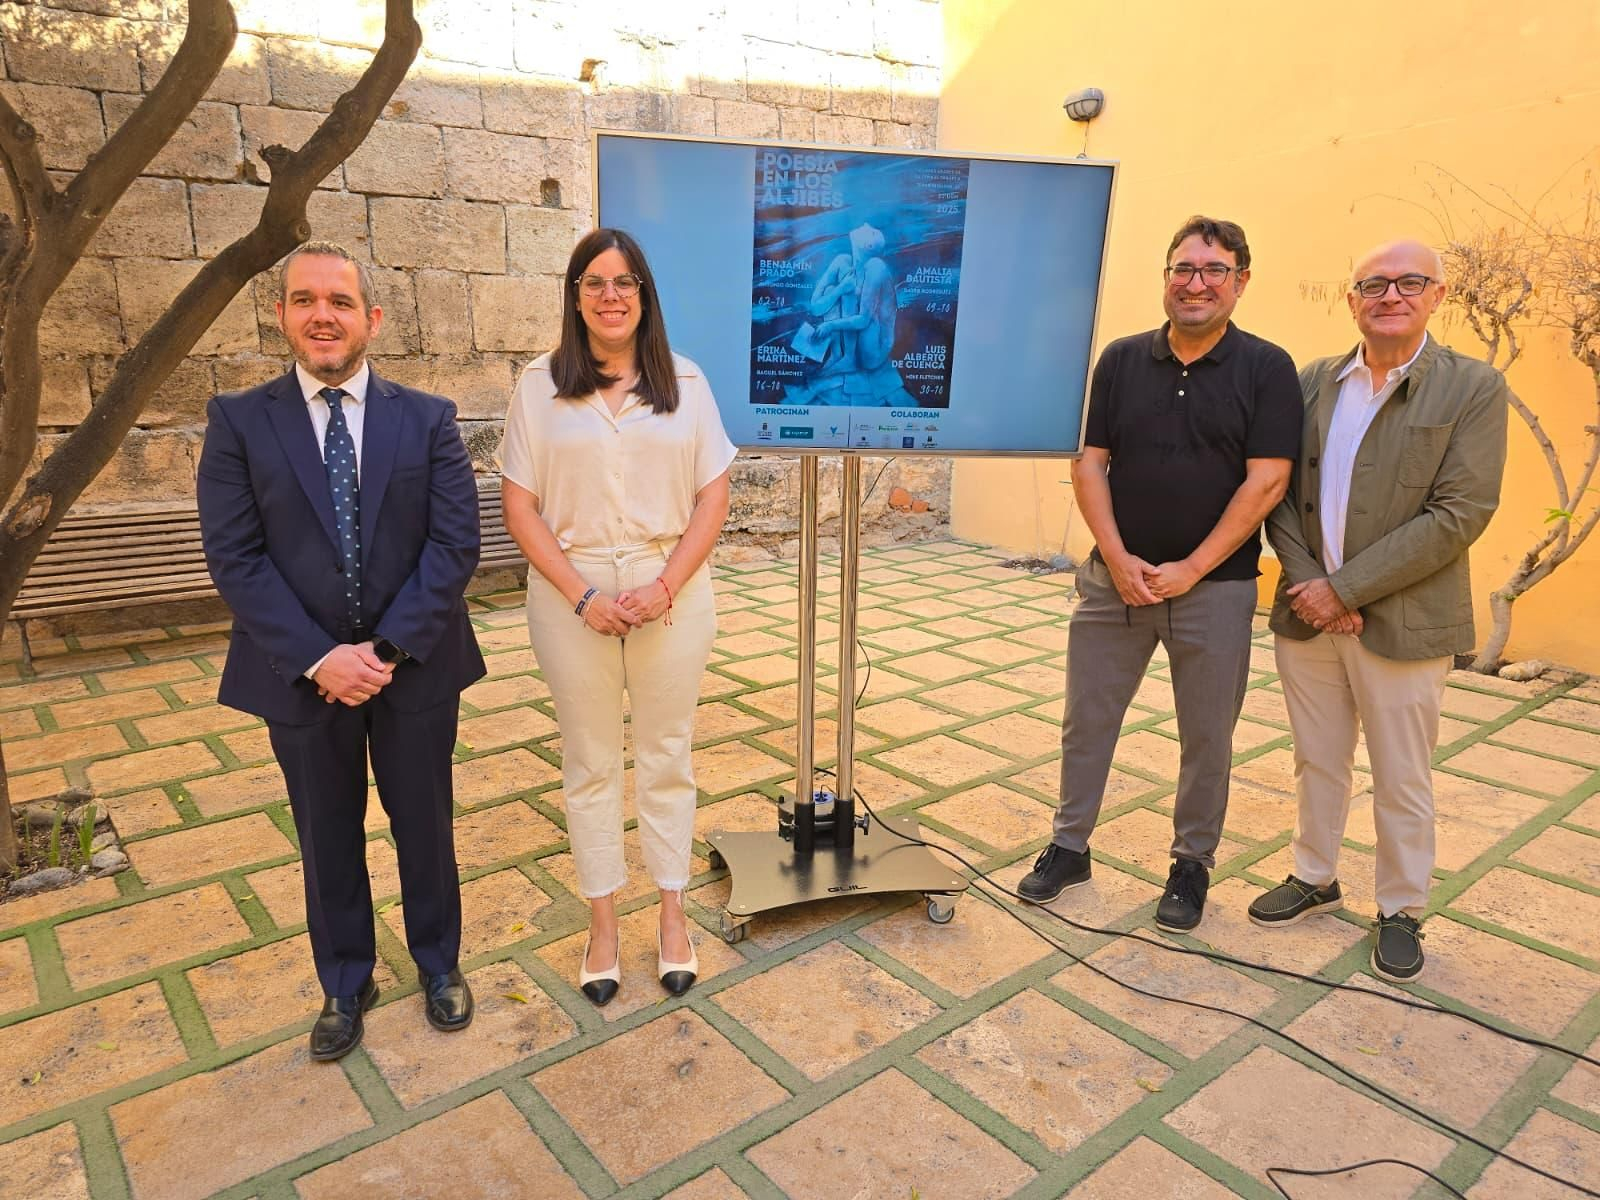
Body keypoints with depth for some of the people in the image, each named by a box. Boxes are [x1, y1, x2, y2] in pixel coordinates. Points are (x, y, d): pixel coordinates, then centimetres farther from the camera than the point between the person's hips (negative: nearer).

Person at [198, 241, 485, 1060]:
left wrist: (388, 647, -16)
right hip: (301, 673, 0)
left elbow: (454, 544, -8)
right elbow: (234, 557, -8)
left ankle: (438, 964, 38)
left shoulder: (428, 419, -2)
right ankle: (345, 986, 38)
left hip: (415, 665, 0)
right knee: (328, 838, 16)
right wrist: (318, 657, -17)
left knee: (423, 825, 15)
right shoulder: (239, 421, -2)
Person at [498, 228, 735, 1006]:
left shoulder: (684, 382, 4)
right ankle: (602, 922, 26)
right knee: (590, 762, 10)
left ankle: (672, 913, 27)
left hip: (671, 592, 1)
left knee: (666, 757, 11)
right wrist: (582, 596, -13)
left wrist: (667, 586, -12)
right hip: (573, 597, 0)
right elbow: (519, 506, -3)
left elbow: (713, 496, 1)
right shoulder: (540, 386, 1)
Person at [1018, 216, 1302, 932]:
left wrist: (1190, 569, -14)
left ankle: (1192, 864, 29)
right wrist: (1118, 559, -9)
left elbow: (1266, 481, -9)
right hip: (1116, 578, 2)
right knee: (1085, 720, 9)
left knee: (1207, 735, 10)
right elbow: (1089, 464, 1)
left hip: (1214, 587, -2)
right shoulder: (1122, 360, 4)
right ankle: (1069, 846, 27)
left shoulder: (1266, 369, -3)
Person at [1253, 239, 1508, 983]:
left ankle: (1401, 911, 29)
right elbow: (1280, 492, 3)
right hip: (1308, 615, 3)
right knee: (1317, 763, 18)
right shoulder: (1313, 382, 6)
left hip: (1402, 623, -3)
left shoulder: (1474, 388, -5)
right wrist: (1307, 583, -12)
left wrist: (1347, 589, -17)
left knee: (1402, 781, 10)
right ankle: (1315, 879, 37)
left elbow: (1461, 513, -13)